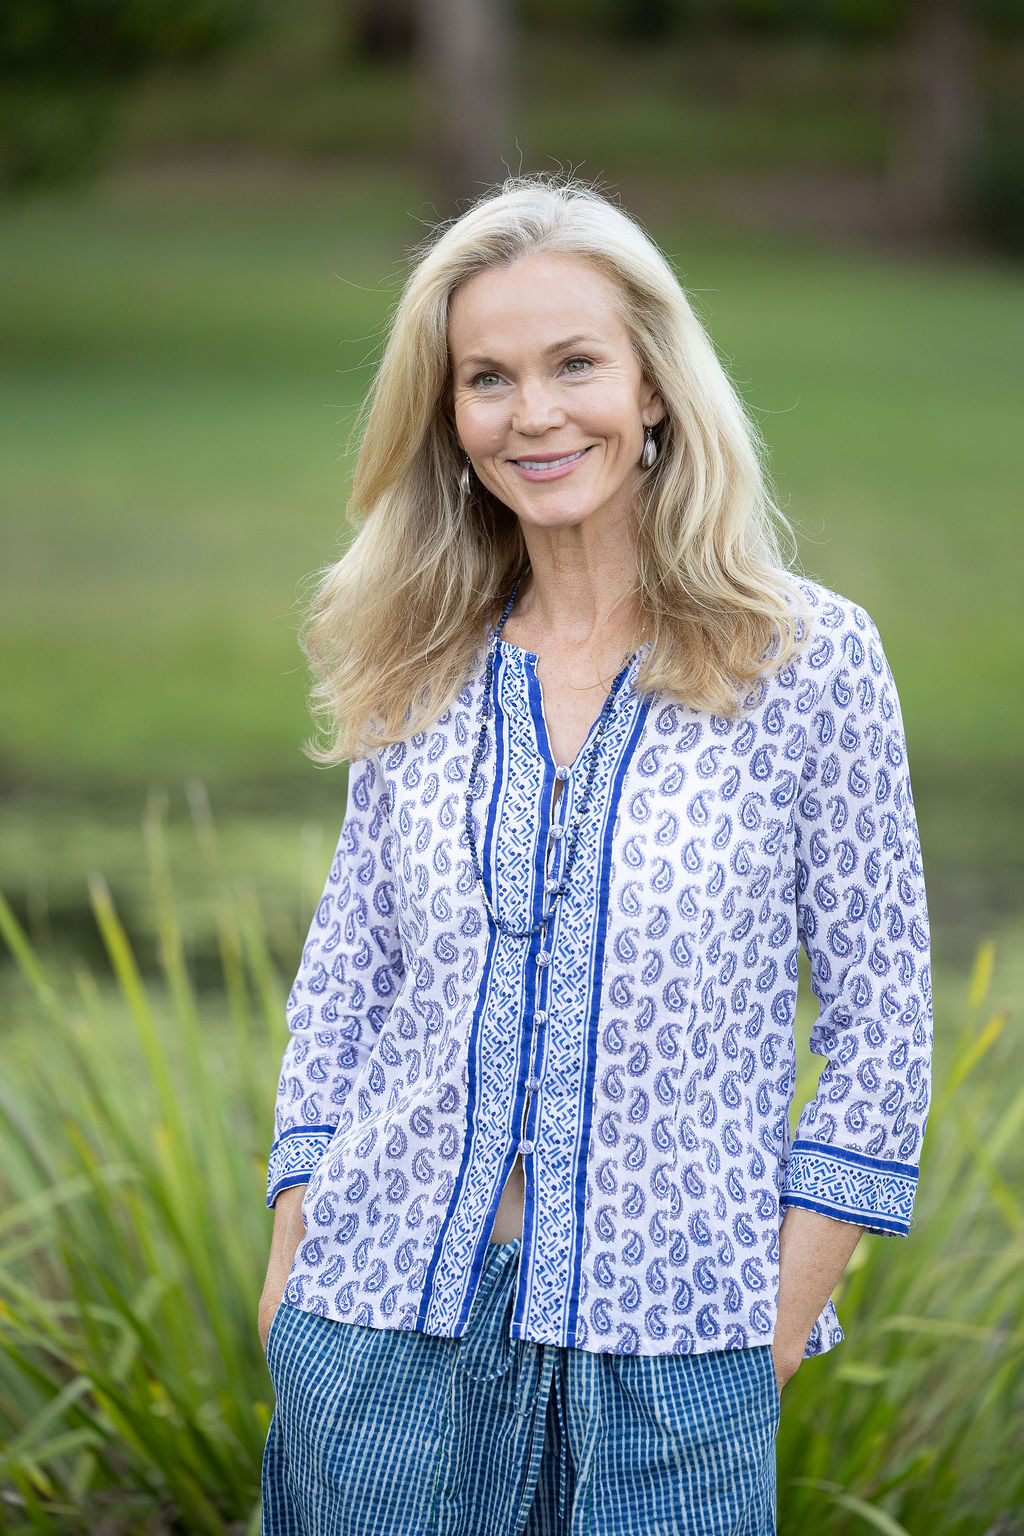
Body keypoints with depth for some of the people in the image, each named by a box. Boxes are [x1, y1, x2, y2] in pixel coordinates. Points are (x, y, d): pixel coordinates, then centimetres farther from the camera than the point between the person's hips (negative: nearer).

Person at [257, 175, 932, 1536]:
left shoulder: (810, 659, -5)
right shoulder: (417, 675, 6)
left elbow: (882, 1029, -2)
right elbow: (344, 977, 12)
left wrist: (782, 1324, -6)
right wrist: (292, 1261, 4)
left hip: (665, 1353, -3)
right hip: (386, 1323, 3)